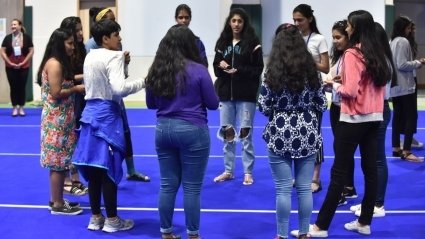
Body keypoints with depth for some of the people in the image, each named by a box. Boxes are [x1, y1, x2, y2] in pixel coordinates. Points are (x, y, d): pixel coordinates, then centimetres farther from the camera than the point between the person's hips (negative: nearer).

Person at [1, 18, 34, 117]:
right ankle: (15, 108, 10)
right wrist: (10, 63, -8)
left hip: (23, 67, -1)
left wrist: (23, 62, -9)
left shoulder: (27, 37, -1)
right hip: (10, 67, 1)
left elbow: (31, 51, -2)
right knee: (13, 87, 3)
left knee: (22, 87, 3)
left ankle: (21, 108, 11)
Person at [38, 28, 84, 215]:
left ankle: (57, 200, 21)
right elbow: (56, 93, -20)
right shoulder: (54, 64, -16)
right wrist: (76, 89, -11)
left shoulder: (60, 63, 14)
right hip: (56, 120, -10)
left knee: (61, 161, 14)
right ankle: (57, 204, 3)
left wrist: (79, 81, 5)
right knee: (58, 162, -4)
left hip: (61, 119, 10)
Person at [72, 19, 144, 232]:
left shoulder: (89, 56, 11)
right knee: (109, 167, 0)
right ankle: (111, 220, 9)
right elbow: (119, 89, -25)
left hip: (91, 111, 8)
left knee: (94, 167, 11)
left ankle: (95, 217, 18)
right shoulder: (114, 56, -14)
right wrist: (143, 82, -14)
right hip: (107, 114, -8)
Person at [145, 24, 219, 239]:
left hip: (163, 129, 5)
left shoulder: (156, 70, 3)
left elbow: (151, 104, 14)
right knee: (191, 188, 4)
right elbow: (213, 104, -4)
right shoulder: (198, 70, -11)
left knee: (167, 185, 12)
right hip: (192, 131, -5)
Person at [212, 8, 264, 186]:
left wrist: (239, 71, -18)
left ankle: (248, 172, 9)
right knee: (226, 133, 9)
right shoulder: (223, 43, 8)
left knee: (245, 133, 0)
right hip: (226, 94, 4)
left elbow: (258, 69, -6)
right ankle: (228, 170, 20)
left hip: (246, 95, -4)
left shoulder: (252, 43, -4)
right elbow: (216, 67, 11)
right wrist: (221, 67, -11)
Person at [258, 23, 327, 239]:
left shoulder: (272, 72, -9)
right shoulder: (311, 71, -1)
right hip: (307, 134, 2)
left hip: (280, 136, -2)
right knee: (304, 188, 10)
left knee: (283, 189, 4)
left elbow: (264, 108, -7)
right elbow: (322, 105, 3)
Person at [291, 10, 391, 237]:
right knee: (370, 170, 10)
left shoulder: (352, 54, -14)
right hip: (374, 118, 8)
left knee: (339, 173, -5)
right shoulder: (377, 53, 8)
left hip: (353, 119, -7)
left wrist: (335, 84, 0)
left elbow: (350, 91, -18)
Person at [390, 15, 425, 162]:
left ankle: (396, 148, 16)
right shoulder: (403, 41, -14)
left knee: (398, 116, 12)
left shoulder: (393, 41, 14)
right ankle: (406, 152, -10)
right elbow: (402, 65, -21)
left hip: (395, 86, 9)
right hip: (405, 86, -9)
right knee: (411, 117, -7)